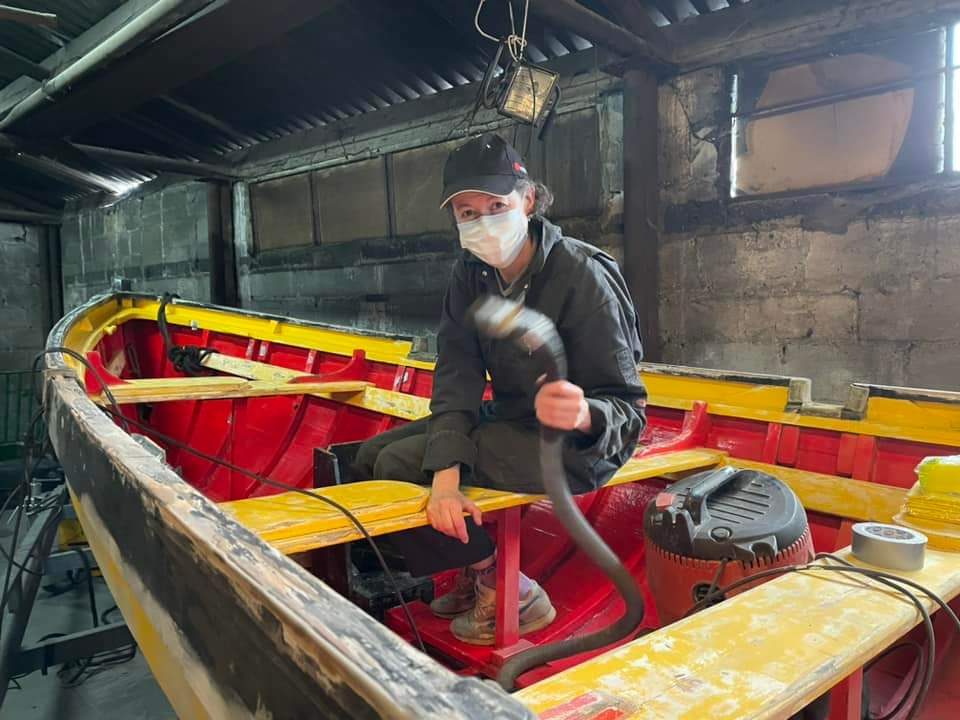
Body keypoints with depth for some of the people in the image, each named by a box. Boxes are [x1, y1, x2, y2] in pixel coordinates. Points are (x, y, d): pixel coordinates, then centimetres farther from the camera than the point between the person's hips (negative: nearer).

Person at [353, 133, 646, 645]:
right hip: (507, 417, 8)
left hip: (576, 444, -7)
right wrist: (445, 475, -27)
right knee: (371, 455, 4)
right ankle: (474, 574, 16)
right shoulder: (470, 275, -4)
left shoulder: (582, 276, -23)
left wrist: (582, 415, -46)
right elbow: (457, 378, -13)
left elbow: (628, 405, -22)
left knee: (399, 466, -19)